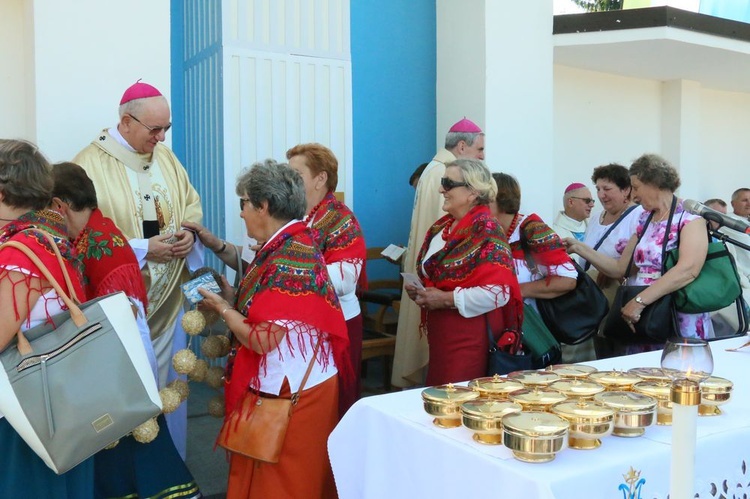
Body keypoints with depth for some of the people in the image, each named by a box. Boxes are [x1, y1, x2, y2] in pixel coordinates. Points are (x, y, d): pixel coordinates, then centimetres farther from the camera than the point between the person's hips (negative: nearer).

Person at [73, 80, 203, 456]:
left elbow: (191, 205, 18)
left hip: (168, 298, 6)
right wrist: (142, 249, -18)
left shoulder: (165, 156, 8)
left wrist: (189, 234, -3)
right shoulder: (90, 164, -11)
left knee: (170, 386, 15)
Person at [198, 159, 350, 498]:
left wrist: (223, 309, -11)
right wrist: (232, 299, 3)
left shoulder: (291, 257, -23)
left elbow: (264, 340, -24)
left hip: (289, 395, -9)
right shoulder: (286, 246, 7)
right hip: (282, 387, 9)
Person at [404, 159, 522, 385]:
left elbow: (498, 292, -25)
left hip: (470, 334, -8)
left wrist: (446, 299, -19)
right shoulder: (442, 227, 10)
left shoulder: (485, 229, -15)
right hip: (439, 332, 8)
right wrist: (421, 292, 3)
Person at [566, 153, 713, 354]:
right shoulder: (645, 221, 14)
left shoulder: (690, 217, -8)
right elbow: (621, 268, 12)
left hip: (679, 325, -6)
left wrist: (639, 301, -27)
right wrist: (579, 248, 5)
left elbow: (688, 270, -23)